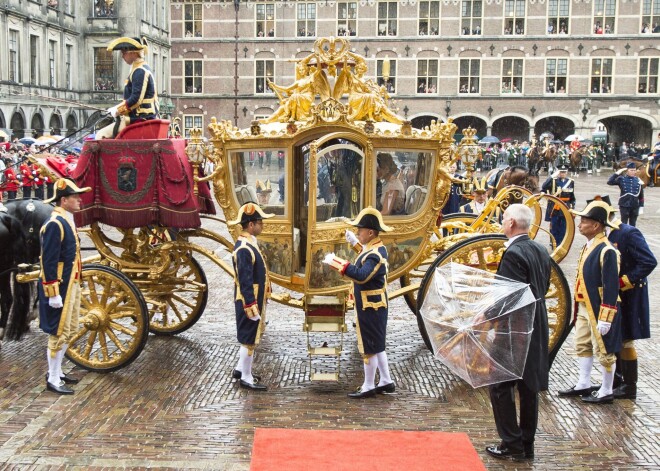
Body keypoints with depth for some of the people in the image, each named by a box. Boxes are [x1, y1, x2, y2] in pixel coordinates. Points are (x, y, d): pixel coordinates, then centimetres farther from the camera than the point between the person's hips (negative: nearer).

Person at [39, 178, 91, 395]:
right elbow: (49, 262, -21)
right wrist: (54, 293, -23)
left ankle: (56, 371, 29)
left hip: (72, 285, 10)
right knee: (59, 333, -3)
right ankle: (53, 380, 7)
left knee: (69, 330, 17)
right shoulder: (54, 224, -18)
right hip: (60, 288, -10)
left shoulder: (68, 222, 12)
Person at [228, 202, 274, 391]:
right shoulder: (244, 249, -24)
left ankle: (240, 369, 33)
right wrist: (251, 307, -23)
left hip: (255, 300, 10)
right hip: (250, 302, -10)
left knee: (250, 336, 20)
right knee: (249, 338, 1)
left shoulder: (249, 243, 8)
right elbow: (245, 281, -24)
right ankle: (246, 378, 12)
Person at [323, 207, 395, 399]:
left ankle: (368, 387, 11)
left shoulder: (375, 256, -25)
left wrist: (336, 262, -41)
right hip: (374, 306, 10)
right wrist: (356, 243, 29)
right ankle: (386, 382, 27)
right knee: (377, 345, 18)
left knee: (369, 347, 1)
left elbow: (362, 275, -41)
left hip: (370, 309, -10)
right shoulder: (378, 248, 6)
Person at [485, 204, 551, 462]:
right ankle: (527, 445, 20)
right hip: (536, 329, 9)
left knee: (500, 385, 2)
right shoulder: (541, 251, 8)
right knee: (528, 387, 13)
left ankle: (512, 444, 4)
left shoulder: (513, 254, -20)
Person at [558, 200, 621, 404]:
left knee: (604, 351, 3)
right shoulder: (588, 247, 9)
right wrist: (578, 309, 20)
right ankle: (584, 385, 30)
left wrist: (605, 318, -21)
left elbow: (611, 288, -21)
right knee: (582, 346, 17)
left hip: (599, 311, -9)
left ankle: (606, 392, 15)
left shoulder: (607, 251, -20)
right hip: (584, 308, 9)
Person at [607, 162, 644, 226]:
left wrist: (641, 207, 4)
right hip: (624, 205, -2)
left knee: (632, 225, 12)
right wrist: (617, 173, -19)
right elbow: (609, 182, -16)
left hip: (635, 206, 3)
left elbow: (641, 196, 6)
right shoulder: (621, 179, -5)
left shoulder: (638, 180, 1)